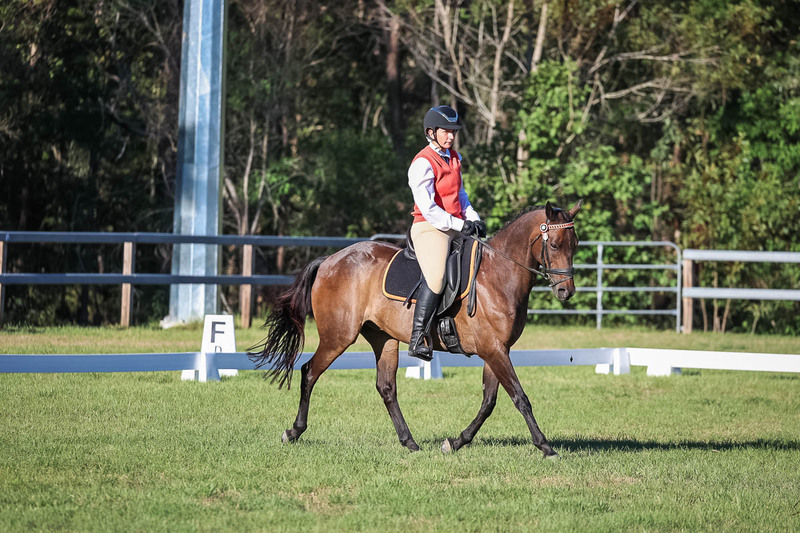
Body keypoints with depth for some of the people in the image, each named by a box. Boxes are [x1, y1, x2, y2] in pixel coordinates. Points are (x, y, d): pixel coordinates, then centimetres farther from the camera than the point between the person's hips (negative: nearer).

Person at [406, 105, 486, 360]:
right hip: (430, 228, -9)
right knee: (436, 277, -26)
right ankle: (417, 338, -25)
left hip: (456, 229, 9)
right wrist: (459, 225, -19)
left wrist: (474, 219, 9)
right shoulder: (422, 164, -12)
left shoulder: (454, 158, 15)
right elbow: (428, 208, -19)